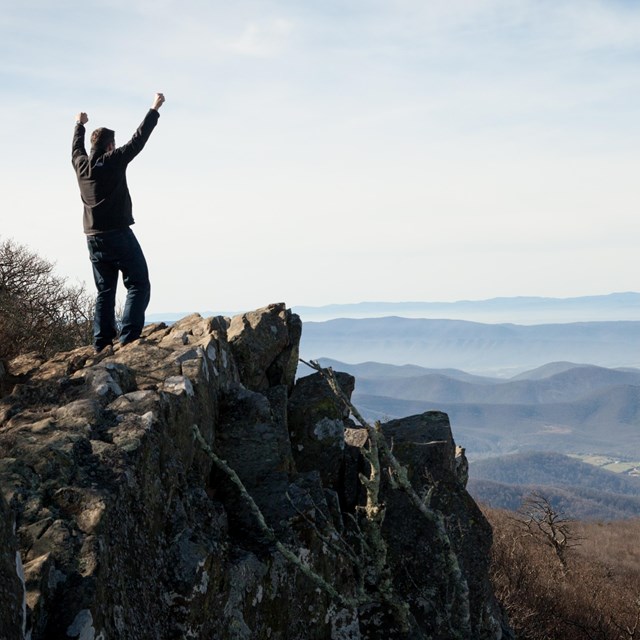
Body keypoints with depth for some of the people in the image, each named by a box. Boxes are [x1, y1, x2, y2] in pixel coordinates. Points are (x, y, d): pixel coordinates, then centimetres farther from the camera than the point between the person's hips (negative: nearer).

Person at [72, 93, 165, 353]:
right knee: (138, 284, -5)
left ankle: (102, 342, 5)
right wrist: (154, 110, 4)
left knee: (105, 291, 12)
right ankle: (129, 336, -19)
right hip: (119, 235, -6)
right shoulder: (113, 161, -5)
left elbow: (76, 148, 31)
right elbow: (139, 139, -4)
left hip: (94, 239, 6)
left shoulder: (81, 164, 9)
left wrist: (79, 125, 48)